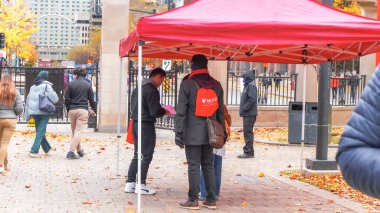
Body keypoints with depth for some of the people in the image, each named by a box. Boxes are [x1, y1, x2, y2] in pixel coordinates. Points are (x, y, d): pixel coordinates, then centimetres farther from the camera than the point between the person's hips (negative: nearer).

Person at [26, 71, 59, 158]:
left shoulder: (33, 87, 12)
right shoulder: (47, 86, -7)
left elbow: (28, 101, 16)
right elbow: (55, 99, -12)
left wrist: (27, 115, 21)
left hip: (34, 112, 6)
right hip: (44, 112, -6)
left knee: (39, 131, 18)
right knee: (40, 132, -2)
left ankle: (47, 149, 31)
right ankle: (34, 151, -9)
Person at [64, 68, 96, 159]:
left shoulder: (71, 84, 2)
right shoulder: (88, 85, 1)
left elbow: (67, 99, 1)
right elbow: (91, 99, 4)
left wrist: (68, 109, 13)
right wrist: (94, 110, 17)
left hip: (72, 110, 2)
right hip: (83, 110, -2)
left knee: (74, 131, 15)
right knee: (79, 131, -5)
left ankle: (79, 150, 23)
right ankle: (71, 151, -17)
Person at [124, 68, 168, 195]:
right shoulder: (152, 90, -16)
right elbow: (155, 112, -20)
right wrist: (164, 111, 1)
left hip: (135, 123, 9)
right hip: (146, 125, -9)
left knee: (137, 155, 15)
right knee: (146, 156, 1)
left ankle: (130, 183, 16)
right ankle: (141, 185, 5)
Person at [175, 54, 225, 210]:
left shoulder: (187, 83, -6)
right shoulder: (216, 85, 10)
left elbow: (181, 111, -10)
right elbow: (220, 111, 13)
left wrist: (178, 132, -8)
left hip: (192, 134, -5)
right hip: (209, 133, 5)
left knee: (193, 166, -2)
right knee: (208, 165, 11)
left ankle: (193, 200, 1)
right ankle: (211, 200, 13)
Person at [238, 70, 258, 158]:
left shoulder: (251, 86, -13)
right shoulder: (248, 85, 17)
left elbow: (252, 100, -22)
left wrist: (244, 109, -19)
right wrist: (242, 109, 13)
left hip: (249, 114, -10)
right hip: (247, 114, 10)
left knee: (248, 132, -8)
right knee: (247, 132, 13)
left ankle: (248, 152, -5)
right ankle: (248, 151, 19)